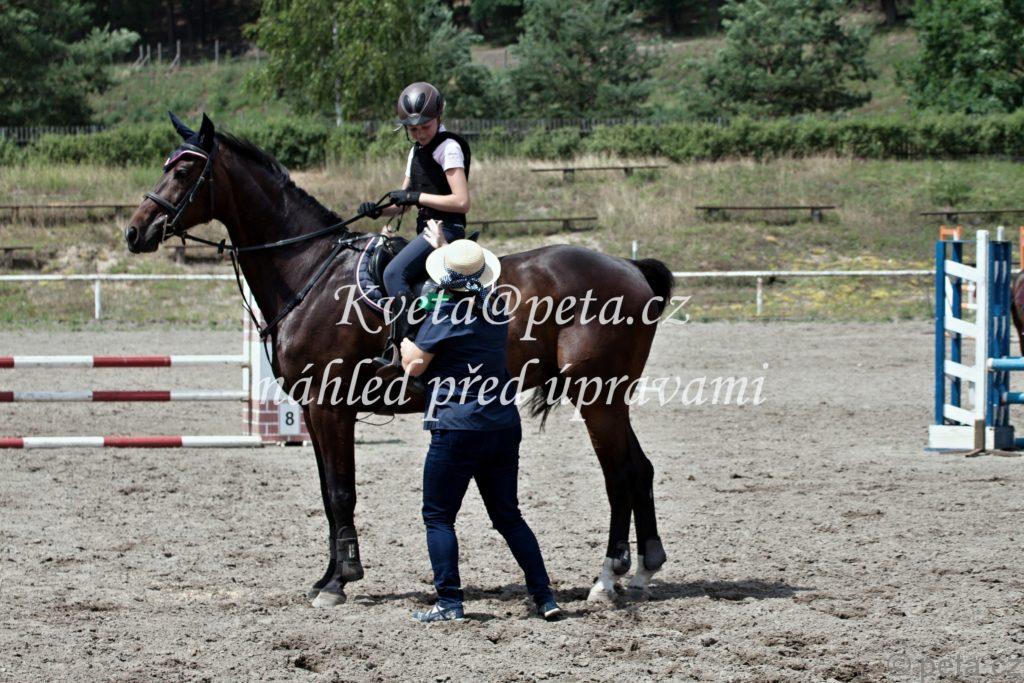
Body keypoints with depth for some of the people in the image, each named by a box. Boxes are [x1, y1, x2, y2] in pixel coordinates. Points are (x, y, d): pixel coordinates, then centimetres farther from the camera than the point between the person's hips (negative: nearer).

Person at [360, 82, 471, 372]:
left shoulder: (448, 147, -9)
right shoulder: (417, 151, 20)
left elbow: (461, 202, -16)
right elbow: (405, 200, 23)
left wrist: (416, 197, -15)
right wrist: (379, 210, 3)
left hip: (445, 227, -10)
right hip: (426, 229, 10)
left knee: (394, 272, -27)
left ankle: (400, 348, -33)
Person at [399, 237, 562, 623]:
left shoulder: (445, 315, -13)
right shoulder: (497, 310, 6)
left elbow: (413, 366, -7)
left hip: (457, 429, -7)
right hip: (504, 425, 7)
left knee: (438, 516, 4)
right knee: (508, 515, 14)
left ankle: (449, 602, -1)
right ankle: (544, 597, 11)